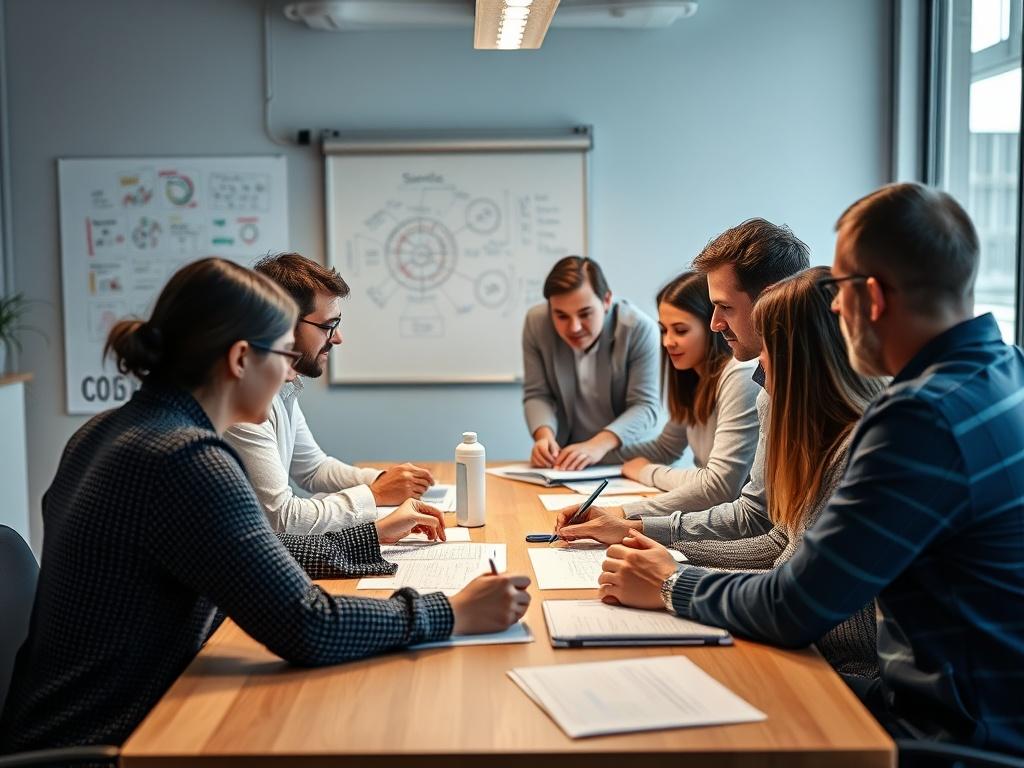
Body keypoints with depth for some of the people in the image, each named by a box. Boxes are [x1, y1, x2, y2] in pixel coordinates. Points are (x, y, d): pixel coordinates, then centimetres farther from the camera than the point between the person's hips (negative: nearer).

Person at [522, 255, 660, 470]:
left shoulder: (639, 329, -17)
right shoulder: (536, 322, -8)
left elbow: (645, 406, -16)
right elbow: (537, 395, -1)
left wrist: (600, 444, -31)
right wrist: (544, 435, -20)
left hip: (624, 458, -2)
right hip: (565, 455, 2)